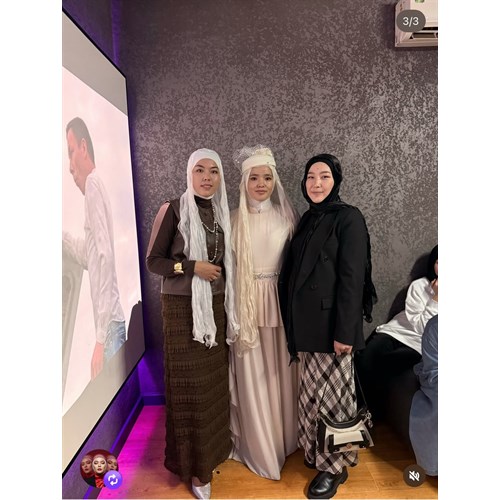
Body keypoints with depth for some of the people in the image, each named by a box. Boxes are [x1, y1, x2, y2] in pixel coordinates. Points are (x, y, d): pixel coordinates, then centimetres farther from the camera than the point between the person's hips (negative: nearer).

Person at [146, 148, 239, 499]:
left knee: (216, 379, 13)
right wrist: (192, 267, -20)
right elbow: (153, 261, -7)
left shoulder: (221, 213, 8)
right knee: (191, 384, 4)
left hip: (216, 305, 5)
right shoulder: (173, 210, -8)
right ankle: (195, 463, 22)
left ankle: (216, 447, 34)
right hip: (183, 307, -5)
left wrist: (230, 307, 10)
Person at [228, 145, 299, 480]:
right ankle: (259, 445, 32)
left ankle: (284, 437, 38)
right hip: (247, 302, 0)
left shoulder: (286, 216, 0)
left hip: (281, 301, 1)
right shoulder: (235, 220, -1)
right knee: (252, 375, 9)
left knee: (280, 370, 13)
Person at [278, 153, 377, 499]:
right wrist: (294, 323, 14)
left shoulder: (349, 218, -10)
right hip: (306, 324, 7)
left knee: (330, 393, 6)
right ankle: (316, 452, 39)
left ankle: (335, 464, 28)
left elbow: (352, 278, -16)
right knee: (313, 392, 18)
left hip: (331, 324, -7)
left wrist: (344, 332, -19)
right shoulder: (309, 219, 12)